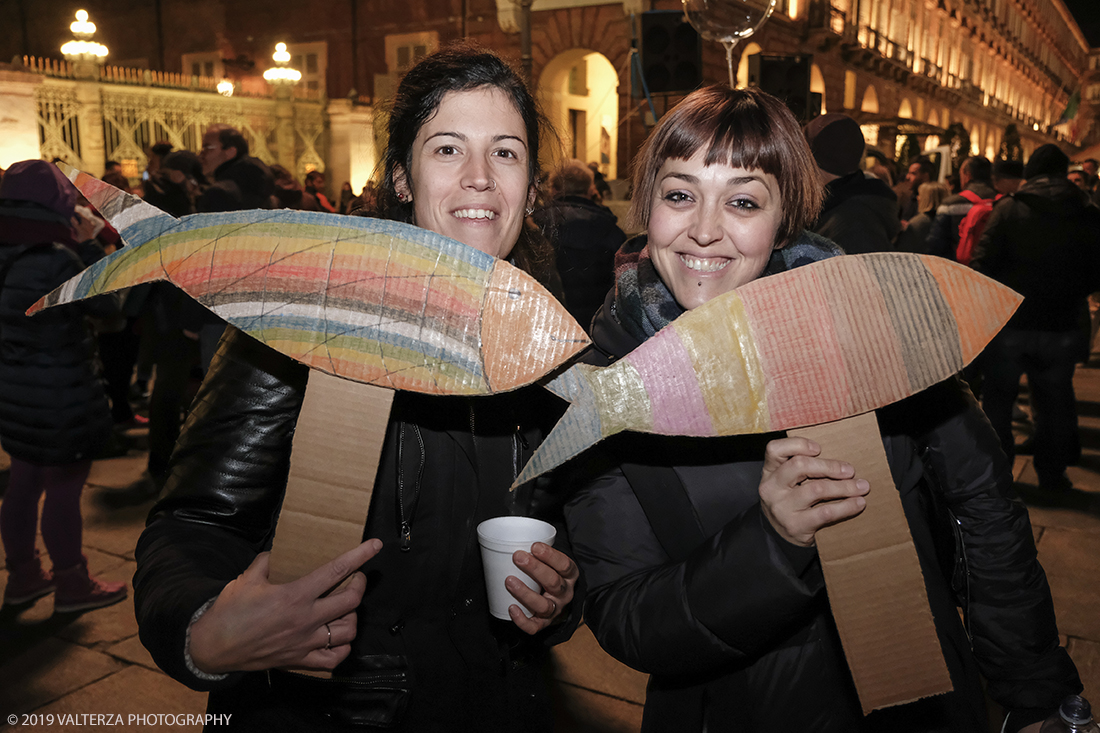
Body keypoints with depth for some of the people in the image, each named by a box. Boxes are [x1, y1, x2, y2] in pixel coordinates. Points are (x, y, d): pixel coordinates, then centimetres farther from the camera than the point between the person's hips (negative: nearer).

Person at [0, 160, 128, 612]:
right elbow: (107, 305, -12)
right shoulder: (57, 259, -21)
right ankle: (72, 585, 18)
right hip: (60, 397, -8)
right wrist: (89, 247, -8)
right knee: (63, 489, 4)